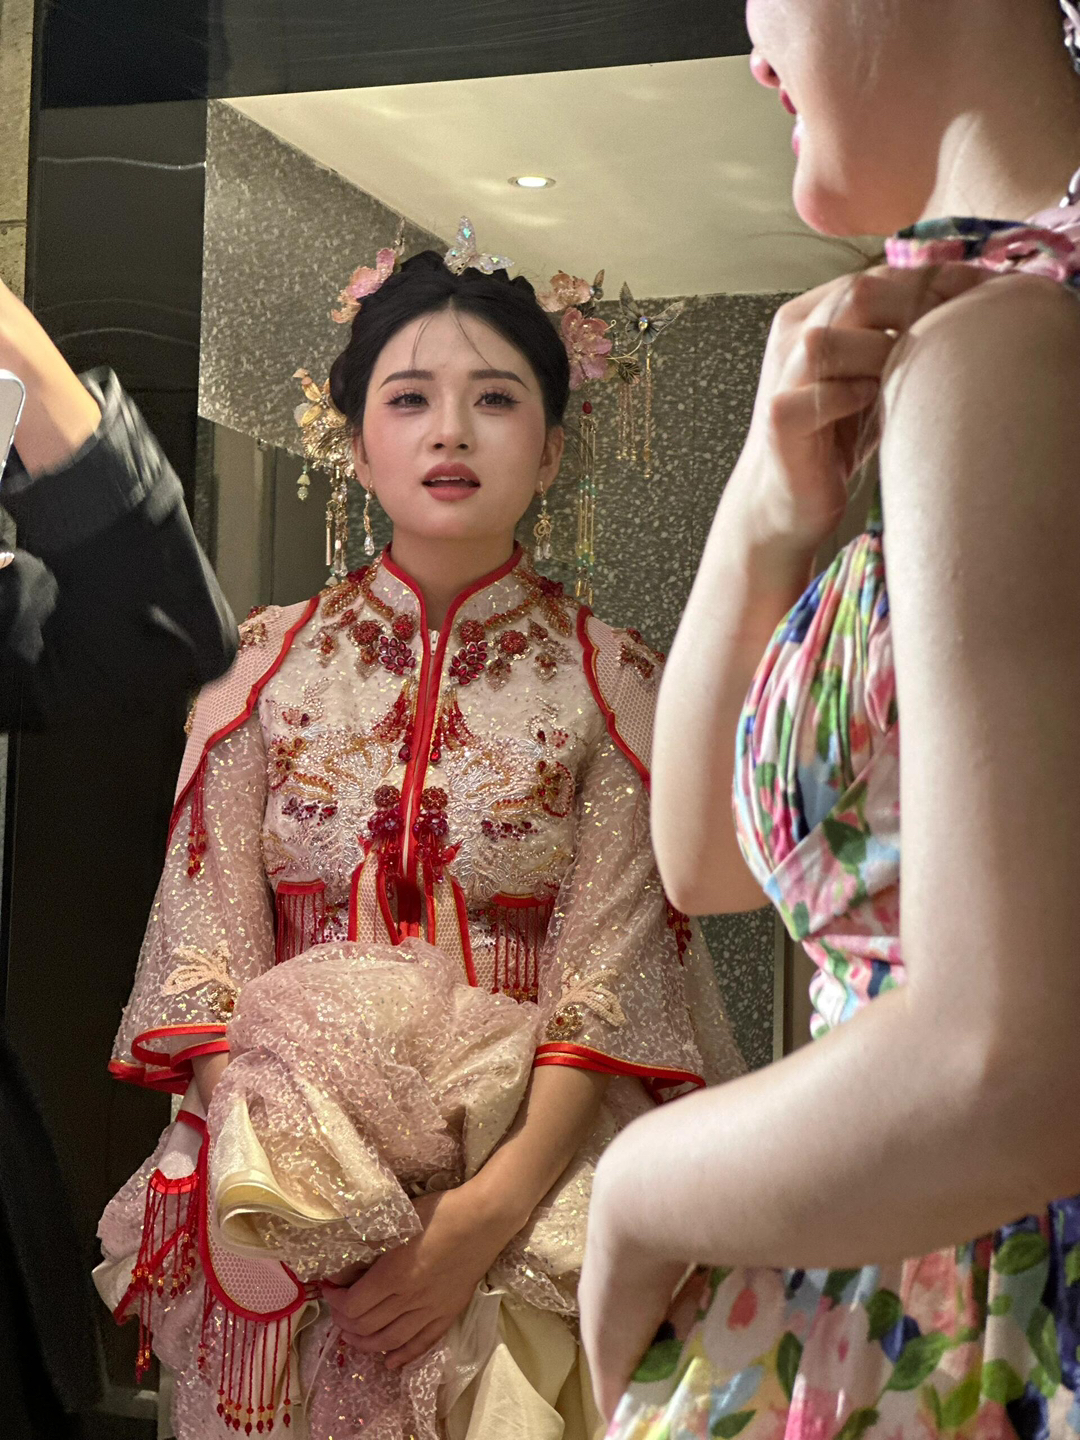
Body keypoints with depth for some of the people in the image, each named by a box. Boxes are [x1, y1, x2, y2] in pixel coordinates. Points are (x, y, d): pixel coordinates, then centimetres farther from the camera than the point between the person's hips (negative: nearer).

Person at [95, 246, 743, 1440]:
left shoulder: (612, 684, 0)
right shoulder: (267, 662, 5)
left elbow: (611, 988, -7)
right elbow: (205, 953, -1)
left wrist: (486, 1213, -21)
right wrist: (304, 1207, -15)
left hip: (525, 1192, -1)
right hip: (282, 1203, 1)